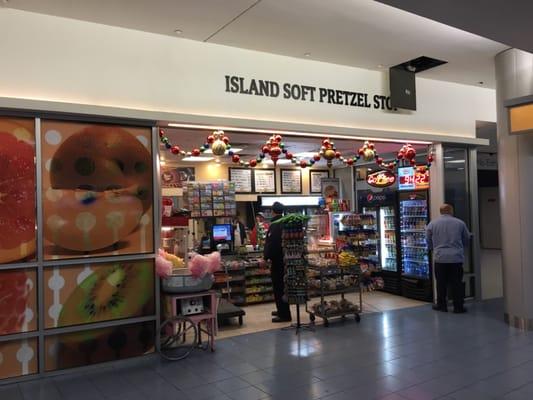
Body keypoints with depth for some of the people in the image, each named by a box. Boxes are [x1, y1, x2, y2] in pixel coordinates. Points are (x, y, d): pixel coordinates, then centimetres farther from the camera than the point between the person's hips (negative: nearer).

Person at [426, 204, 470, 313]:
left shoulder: (432, 224, 1)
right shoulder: (460, 223, 1)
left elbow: (429, 242, 8)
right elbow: (466, 239, 12)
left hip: (440, 258, 0)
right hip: (456, 258, 0)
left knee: (441, 283, 10)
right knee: (456, 283, 6)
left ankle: (441, 305, 17)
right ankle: (458, 307, 10)